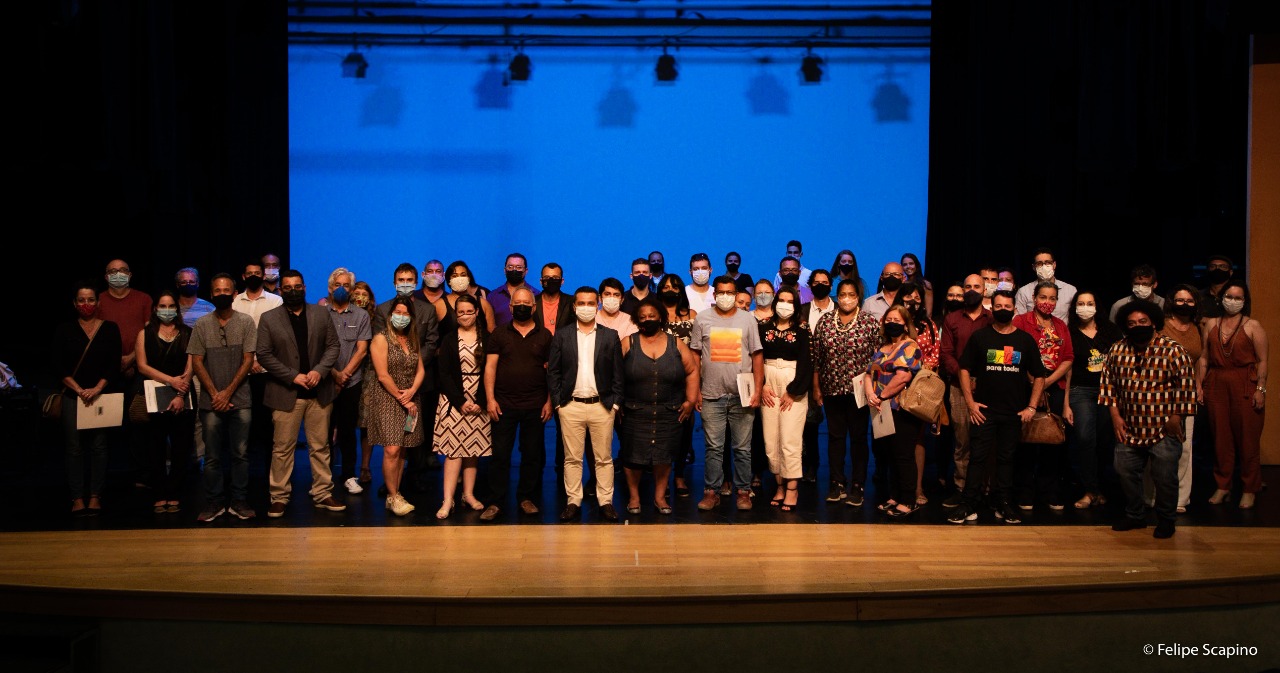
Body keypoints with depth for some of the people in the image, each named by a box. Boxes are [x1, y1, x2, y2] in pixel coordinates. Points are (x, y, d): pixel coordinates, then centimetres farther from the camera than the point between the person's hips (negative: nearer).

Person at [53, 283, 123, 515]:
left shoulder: (110, 329, 6)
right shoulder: (64, 330, 7)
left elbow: (114, 364, 0)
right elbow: (58, 365, 1)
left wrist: (97, 389, -12)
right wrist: (79, 390, -9)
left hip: (102, 394, 0)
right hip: (72, 395, 0)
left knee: (98, 446, -1)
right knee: (74, 448, -1)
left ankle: (95, 497, 4)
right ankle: (77, 498, 3)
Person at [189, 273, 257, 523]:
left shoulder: (246, 322, 2)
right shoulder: (202, 325, 5)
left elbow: (248, 360, -2)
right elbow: (197, 362, 3)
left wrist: (228, 392, -8)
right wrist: (214, 394, -6)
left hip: (240, 400, -1)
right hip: (211, 401, 1)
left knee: (240, 454, 3)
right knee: (212, 456, 4)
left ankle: (239, 502, 11)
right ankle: (213, 503, 12)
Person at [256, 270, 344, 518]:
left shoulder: (321, 314, 8)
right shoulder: (269, 319, 1)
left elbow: (333, 346, 6)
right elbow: (264, 355, -4)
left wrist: (319, 371, -11)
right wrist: (293, 376, -13)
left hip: (319, 392, 2)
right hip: (285, 394, -2)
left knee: (320, 447, 8)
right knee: (282, 448, 2)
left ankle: (323, 494, 16)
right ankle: (279, 498, 11)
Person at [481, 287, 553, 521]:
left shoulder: (544, 335, 7)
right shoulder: (499, 334, 5)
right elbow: (490, 367, 1)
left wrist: (549, 401, 0)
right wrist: (490, 398, -7)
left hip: (535, 406, 1)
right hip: (504, 405, -1)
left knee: (532, 454, 7)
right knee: (500, 454, 0)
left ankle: (527, 497, 19)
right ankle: (494, 502, 6)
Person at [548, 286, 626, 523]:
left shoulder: (610, 336, 6)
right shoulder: (562, 336, 5)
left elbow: (618, 373, 5)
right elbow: (552, 372, 4)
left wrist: (615, 402, -2)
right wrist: (557, 402, -3)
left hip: (602, 406, 0)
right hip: (571, 406, 0)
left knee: (604, 458, 4)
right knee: (572, 458, 5)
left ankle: (606, 502, 11)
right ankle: (573, 502, 12)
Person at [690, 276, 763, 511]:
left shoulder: (747, 320, 4)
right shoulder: (702, 320, 4)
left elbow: (757, 357, 4)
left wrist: (757, 391, -3)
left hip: (742, 396, 0)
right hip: (711, 396, 0)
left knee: (742, 448, 5)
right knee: (714, 448, 5)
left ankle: (743, 491, 15)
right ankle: (711, 491, 13)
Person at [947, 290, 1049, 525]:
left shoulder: (1025, 339, 6)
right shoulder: (979, 336, 3)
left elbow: (1039, 376, 9)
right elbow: (965, 369, 3)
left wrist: (1031, 407, 0)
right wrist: (970, 402, -6)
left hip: (1014, 412, 2)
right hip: (984, 409, -2)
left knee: (1006, 458, 9)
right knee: (977, 457, -3)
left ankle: (1002, 504, 19)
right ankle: (968, 505, -1)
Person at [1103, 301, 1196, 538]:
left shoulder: (1173, 351, -11)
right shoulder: (1117, 350, 2)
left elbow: (1186, 385, -9)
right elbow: (1108, 382, 9)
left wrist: (1176, 416, -9)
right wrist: (1115, 414, 4)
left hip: (1164, 430, -4)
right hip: (1128, 429, 4)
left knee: (1165, 478, 3)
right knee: (1125, 473, 13)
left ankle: (1166, 520, 23)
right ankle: (1135, 515, 32)